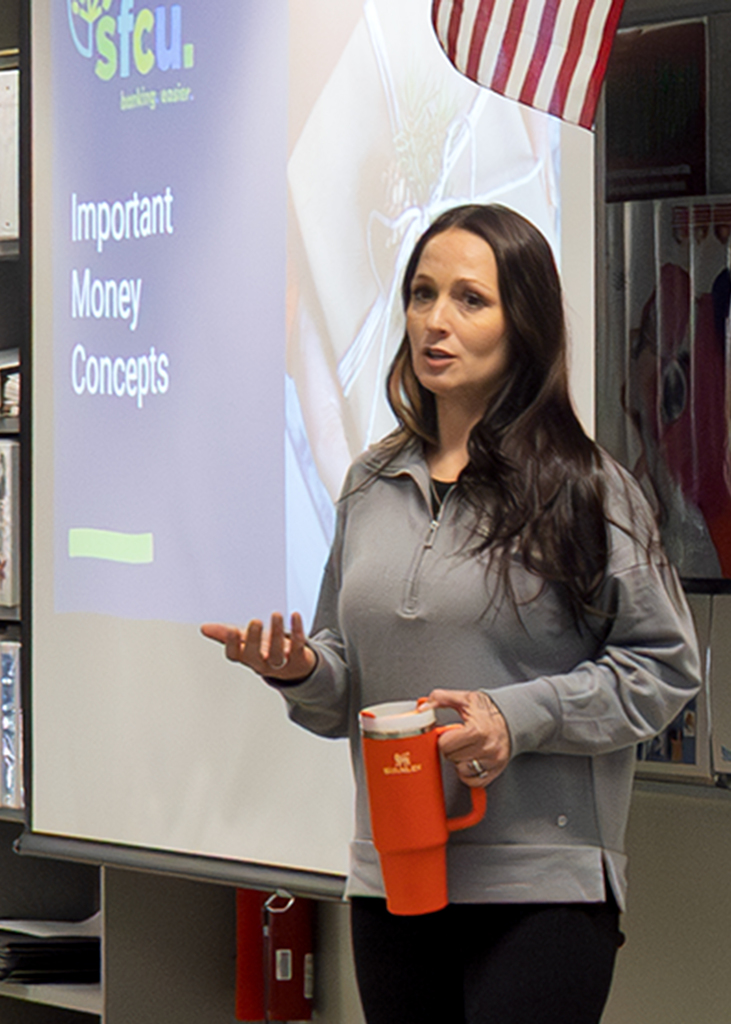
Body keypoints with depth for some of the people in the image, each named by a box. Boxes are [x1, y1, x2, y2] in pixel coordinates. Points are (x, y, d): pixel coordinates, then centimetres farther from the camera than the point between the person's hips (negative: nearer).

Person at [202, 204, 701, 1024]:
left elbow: (664, 664, -4)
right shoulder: (371, 485, 12)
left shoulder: (585, 487, -4)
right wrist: (299, 672, -3)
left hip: (542, 891, -5)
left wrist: (517, 717, -14)